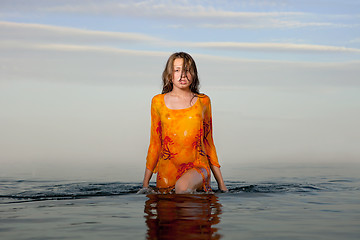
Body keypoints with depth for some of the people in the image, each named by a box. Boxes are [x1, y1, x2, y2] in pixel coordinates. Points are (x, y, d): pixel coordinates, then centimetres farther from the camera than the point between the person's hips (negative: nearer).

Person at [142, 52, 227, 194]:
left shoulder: (203, 101, 7)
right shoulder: (158, 102, 6)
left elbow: (208, 143, 13)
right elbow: (155, 143, 11)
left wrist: (221, 183, 12)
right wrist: (145, 183, 10)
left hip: (197, 166, -2)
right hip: (167, 169, 2)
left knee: (183, 187, -32)